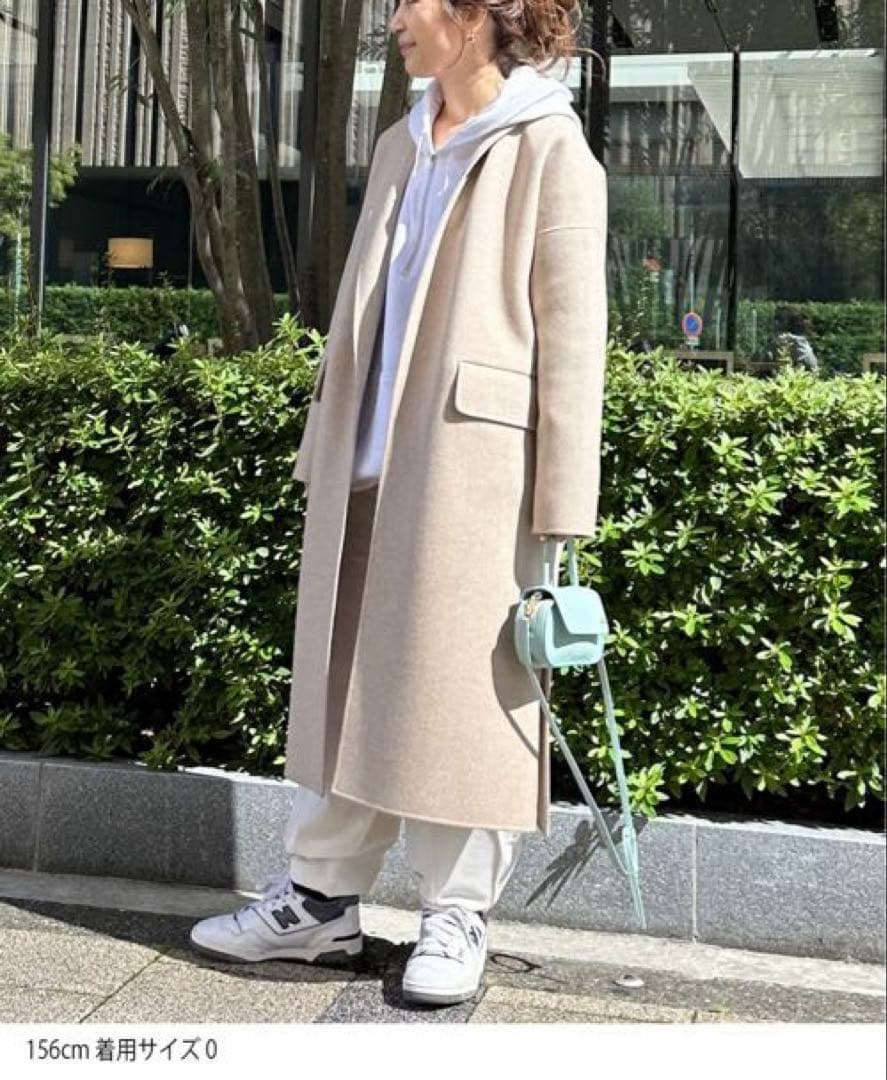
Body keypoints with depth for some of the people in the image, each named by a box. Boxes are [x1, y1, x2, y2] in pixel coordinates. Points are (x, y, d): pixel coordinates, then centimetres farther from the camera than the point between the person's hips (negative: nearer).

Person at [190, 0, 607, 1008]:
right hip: (368, 463, 7)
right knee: (345, 683, 10)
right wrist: (324, 444, 16)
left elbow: (569, 336, -9)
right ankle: (319, 898, 22)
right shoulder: (401, 146, 17)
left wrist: (560, 508, -14)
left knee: (460, 690, 1)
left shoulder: (548, 150, -4)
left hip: (474, 464, -7)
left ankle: (456, 918, 15)